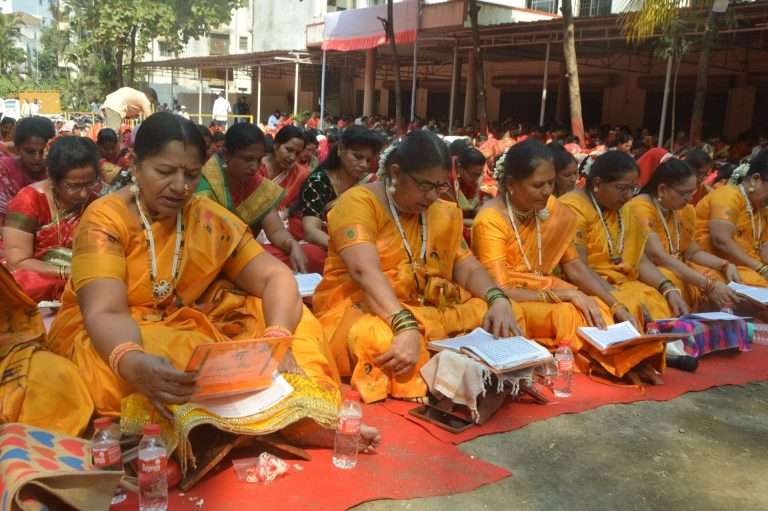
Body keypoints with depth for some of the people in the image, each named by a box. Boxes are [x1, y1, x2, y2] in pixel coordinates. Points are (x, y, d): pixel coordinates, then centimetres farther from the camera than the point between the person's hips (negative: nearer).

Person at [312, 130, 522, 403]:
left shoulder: (442, 213, 9)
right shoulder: (358, 202, -13)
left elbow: (468, 268, 5)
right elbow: (365, 271, -28)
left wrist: (499, 299, -17)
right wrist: (406, 327, -41)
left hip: (425, 309, 5)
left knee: (490, 316, -16)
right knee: (380, 340, -38)